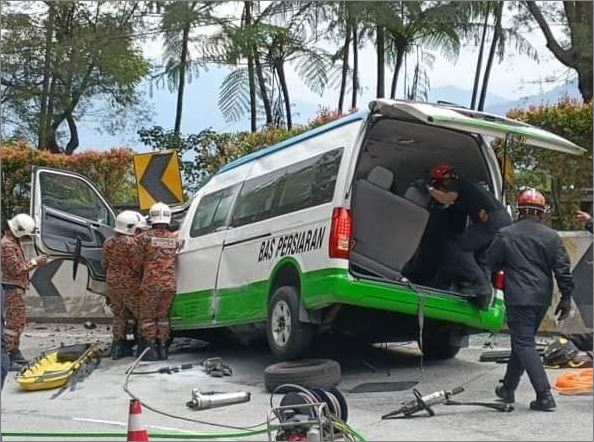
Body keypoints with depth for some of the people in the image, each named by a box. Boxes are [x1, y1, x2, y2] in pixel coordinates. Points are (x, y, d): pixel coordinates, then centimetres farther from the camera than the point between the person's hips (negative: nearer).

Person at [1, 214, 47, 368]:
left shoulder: (14, 242, 15)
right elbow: (17, 269, -22)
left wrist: (33, 262, 7)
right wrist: (34, 262, -14)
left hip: (16, 288, 11)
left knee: (20, 321, 17)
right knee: (14, 322, -10)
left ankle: (15, 351, 27)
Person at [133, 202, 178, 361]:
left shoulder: (144, 237, -5)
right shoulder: (174, 238, 5)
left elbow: (137, 263, -1)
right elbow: (175, 261, 6)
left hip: (150, 283, -3)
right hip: (170, 284, 3)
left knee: (147, 316, 9)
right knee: (163, 315, 16)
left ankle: (151, 348, 6)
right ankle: (162, 346, 16)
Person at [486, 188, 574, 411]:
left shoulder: (506, 235, -6)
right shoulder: (552, 236, 1)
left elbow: (491, 261, 6)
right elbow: (563, 269, 0)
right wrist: (566, 297, 7)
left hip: (519, 298, -5)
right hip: (542, 298, 5)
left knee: (524, 344, -2)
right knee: (522, 341, 17)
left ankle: (544, 395, -11)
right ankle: (508, 388, 28)